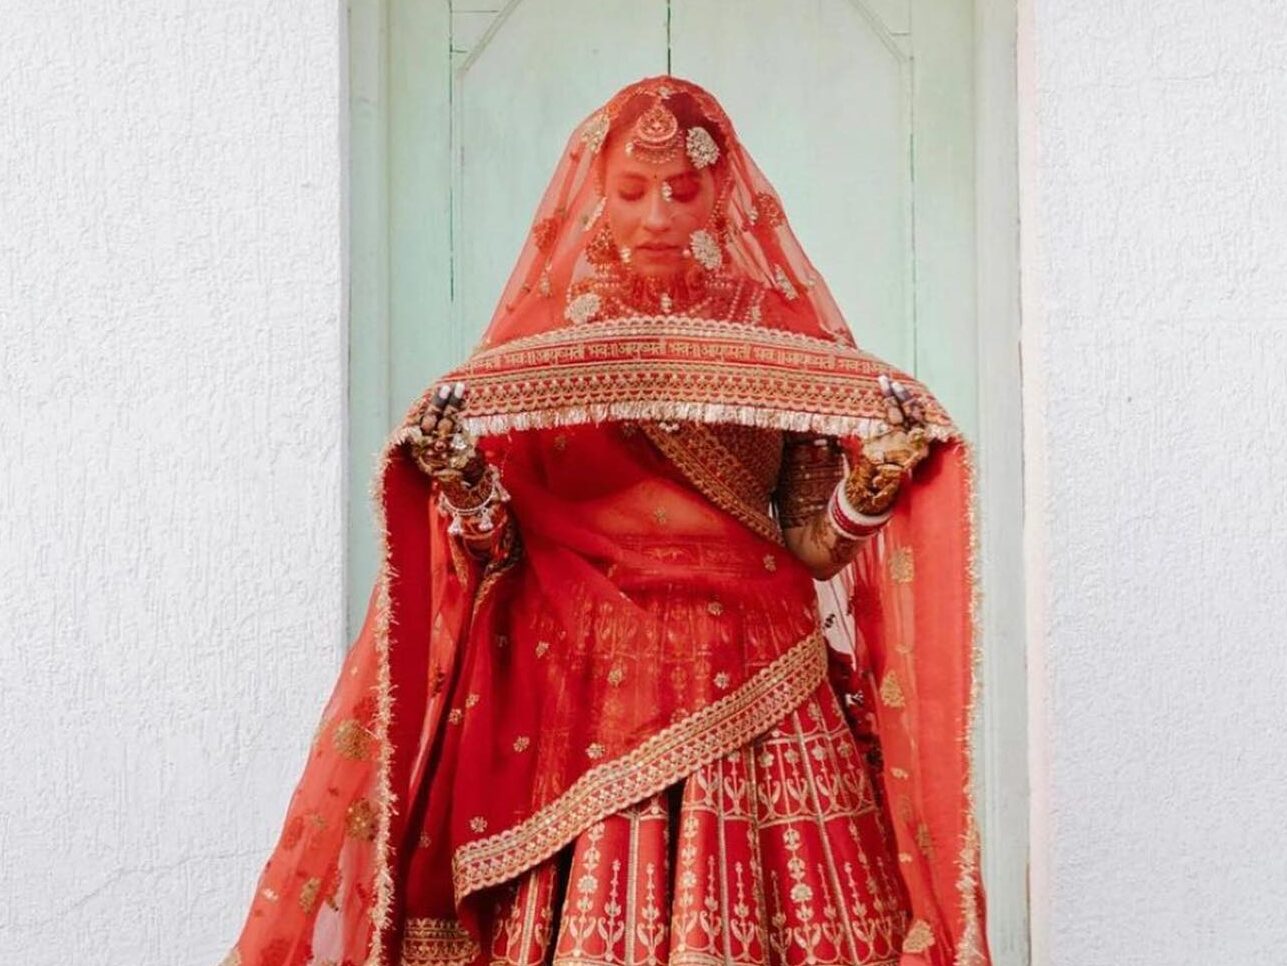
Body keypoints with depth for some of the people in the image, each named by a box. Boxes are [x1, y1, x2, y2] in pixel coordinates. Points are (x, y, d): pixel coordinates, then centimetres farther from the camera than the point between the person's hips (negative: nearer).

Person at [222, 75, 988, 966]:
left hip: (752, 692, 1)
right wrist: (461, 481, -14)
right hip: (580, 697, 0)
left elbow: (814, 548, 4)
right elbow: (491, 564, 5)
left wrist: (876, 477, -14)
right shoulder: (533, 342, 6)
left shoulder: (783, 335, 6)